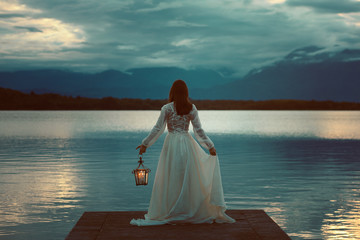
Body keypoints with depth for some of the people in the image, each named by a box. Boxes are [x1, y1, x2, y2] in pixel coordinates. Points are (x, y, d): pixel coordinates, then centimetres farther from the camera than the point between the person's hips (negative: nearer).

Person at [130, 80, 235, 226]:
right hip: (187, 143, 1)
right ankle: (191, 211, 11)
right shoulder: (192, 108, 0)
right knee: (189, 179, 8)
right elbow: (198, 130, 0)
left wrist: (145, 144, 5)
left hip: (172, 144, -1)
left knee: (170, 180, 4)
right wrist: (210, 145, 7)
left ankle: (168, 213, 7)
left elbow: (158, 129, -4)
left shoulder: (167, 108, -5)